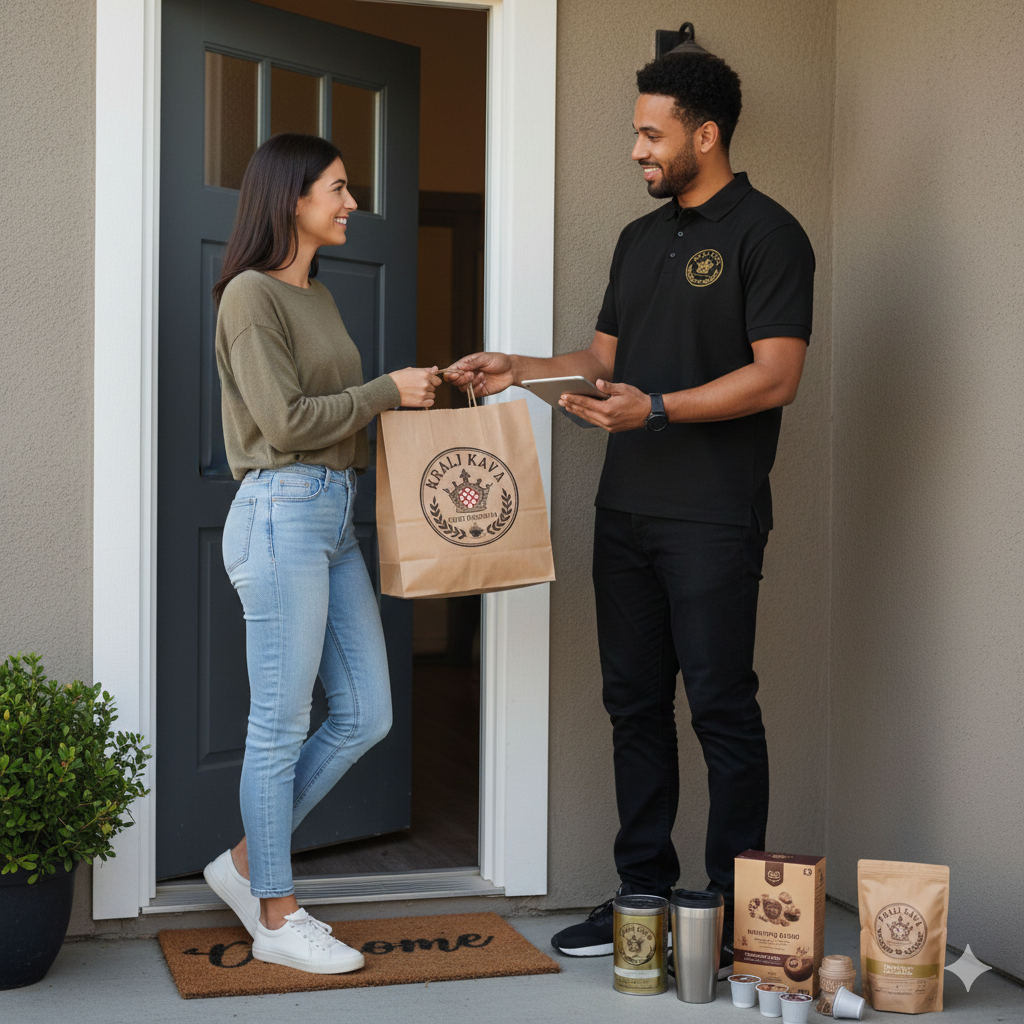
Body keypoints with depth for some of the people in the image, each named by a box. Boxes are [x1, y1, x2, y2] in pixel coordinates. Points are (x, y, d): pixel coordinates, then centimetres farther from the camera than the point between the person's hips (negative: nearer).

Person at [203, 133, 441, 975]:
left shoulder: (318, 296, 19)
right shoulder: (250, 295, -8)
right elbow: (286, 421, -15)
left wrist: (415, 401, 9)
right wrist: (388, 390, -8)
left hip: (335, 517, 9)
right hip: (283, 515, -9)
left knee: (366, 716, 9)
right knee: (282, 725, -1)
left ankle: (248, 863, 22)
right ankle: (276, 919, 10)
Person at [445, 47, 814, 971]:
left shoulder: (765, 234, -6)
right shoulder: (640, 238, 18)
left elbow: (776, 375, -14)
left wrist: (657, 408, -22)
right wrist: (518, 371, 9)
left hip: (714, 515, -8)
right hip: (627, 508, 8)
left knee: (721, 705, -4)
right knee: (634, 702, 10)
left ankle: (735, 913, 5)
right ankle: (643, 894, 19)